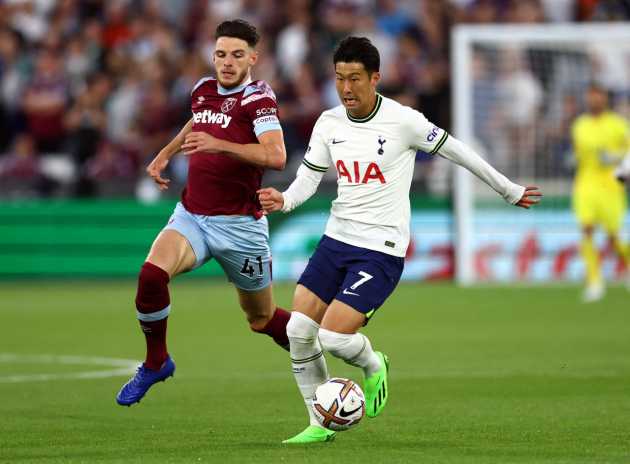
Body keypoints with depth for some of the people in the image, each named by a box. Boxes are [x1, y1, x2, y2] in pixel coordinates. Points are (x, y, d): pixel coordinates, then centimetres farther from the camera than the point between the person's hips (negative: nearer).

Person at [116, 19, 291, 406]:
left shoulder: (257, 96, -14)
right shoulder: (204, 89, 7)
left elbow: (276, 156, -30)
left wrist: (220, 144, -39)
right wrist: (166, 153, 25)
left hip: (240, 225, -4)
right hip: (191, 217, 4)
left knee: (263, 320, 9)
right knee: (152, 274, -25)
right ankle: (155, 363, -4)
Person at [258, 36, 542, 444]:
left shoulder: (403, 121, -12)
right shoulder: (329, 123, 3)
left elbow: (455, 151, -2)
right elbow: (309, 177, 8)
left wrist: (509, 191, 9)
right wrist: (284, 200, -16)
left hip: (381, 250, -6)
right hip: (336, 239, 6)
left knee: (333, 337, -17)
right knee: (299, 330, -4)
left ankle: (373, 366, 18)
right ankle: (321, 425, 13)